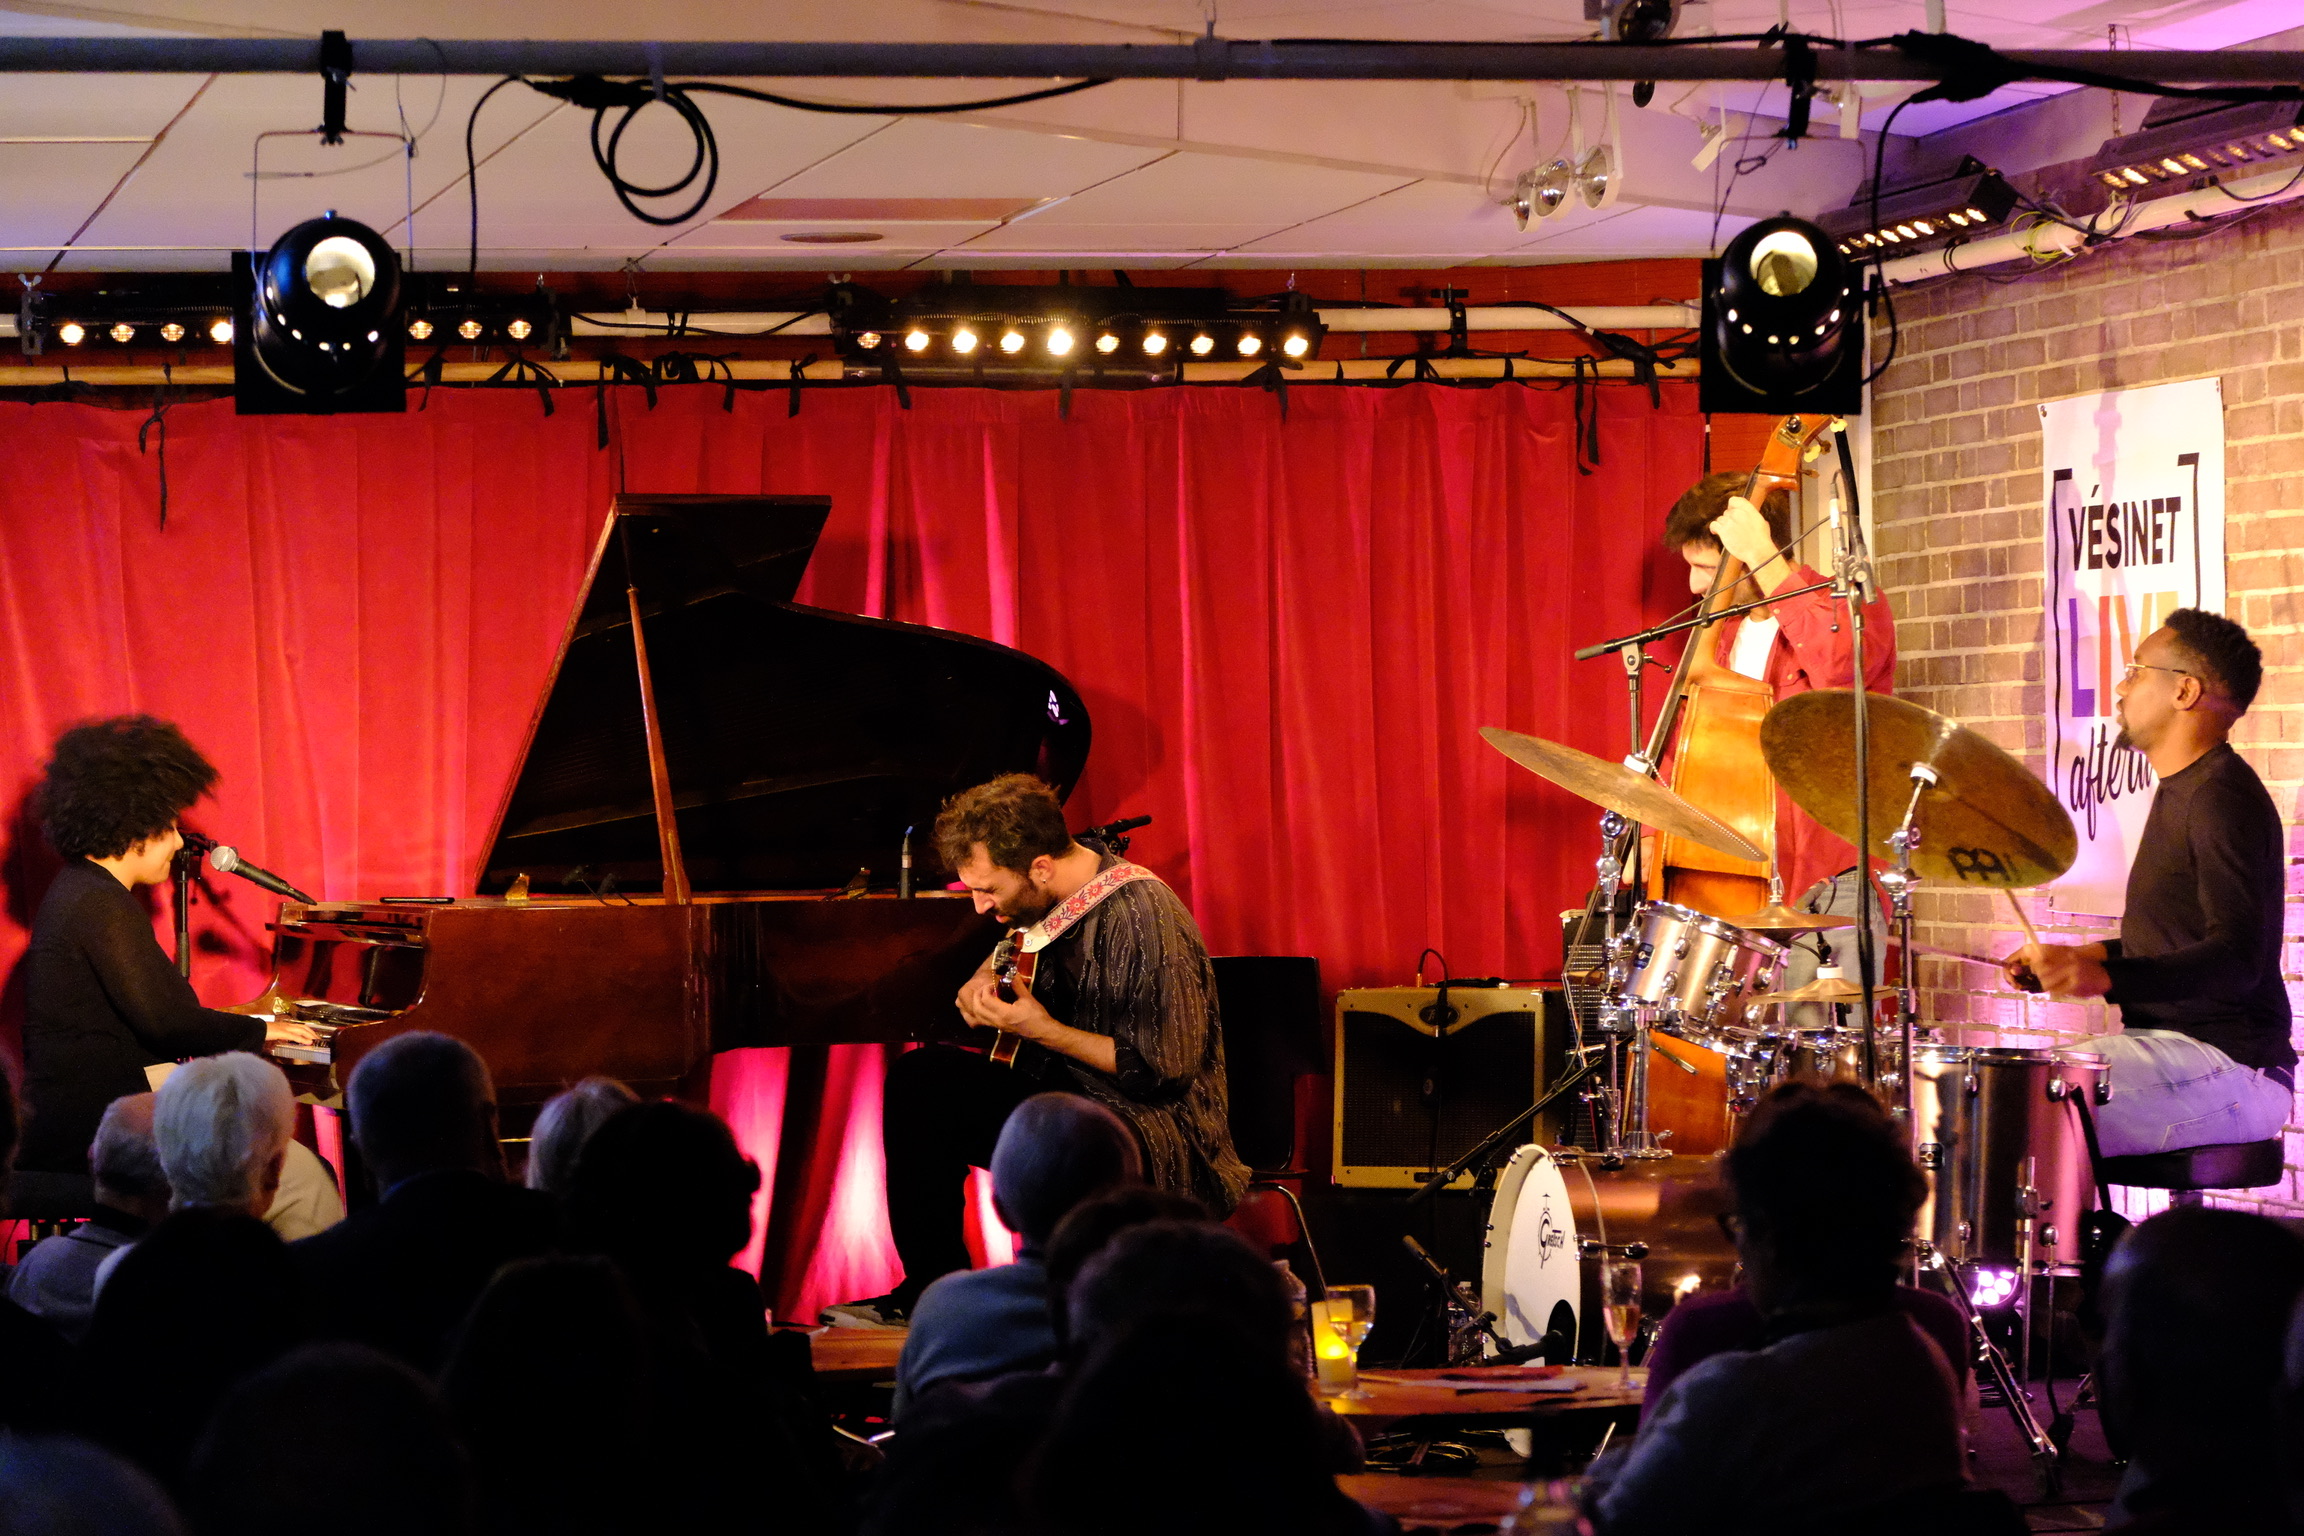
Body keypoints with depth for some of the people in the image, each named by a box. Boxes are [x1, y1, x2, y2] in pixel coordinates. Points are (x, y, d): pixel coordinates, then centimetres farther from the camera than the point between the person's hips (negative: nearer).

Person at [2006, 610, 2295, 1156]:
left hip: (2229, 1065, -11)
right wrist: (2079, 957, 15)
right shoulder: (2183, 790, 18)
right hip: (2176, 1045, 11)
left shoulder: (2222, 798, -16)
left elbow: (2237, 958, -26)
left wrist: (2106, 978, -36)